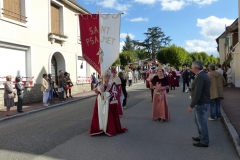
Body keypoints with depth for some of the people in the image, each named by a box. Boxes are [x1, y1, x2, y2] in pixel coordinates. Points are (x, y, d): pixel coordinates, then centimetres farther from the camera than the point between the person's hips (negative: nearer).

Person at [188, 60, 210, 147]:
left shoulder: (200, 77, -23)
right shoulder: (204, 75, 9)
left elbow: (197, 93, -27)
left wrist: (191, 105, -22)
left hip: (201, 103, -10)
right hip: (203, 102, 10)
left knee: (202, 122, 2)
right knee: (198, 120, 22)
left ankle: (204, 142, 14)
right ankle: (201, 137, 36)